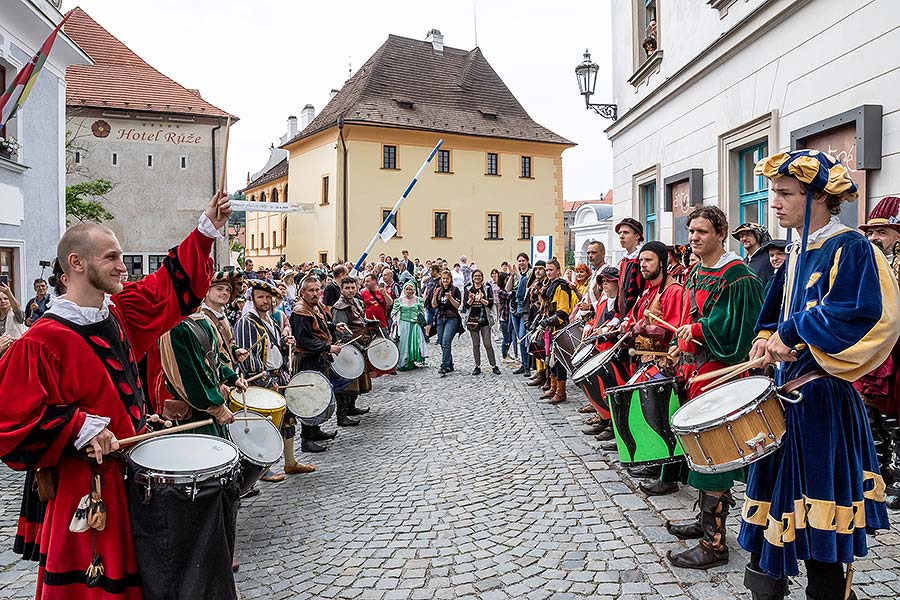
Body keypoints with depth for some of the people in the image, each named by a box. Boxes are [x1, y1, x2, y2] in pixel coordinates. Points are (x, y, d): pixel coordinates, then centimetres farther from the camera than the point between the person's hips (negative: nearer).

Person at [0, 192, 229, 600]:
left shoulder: (119, 309, 3)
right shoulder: (42, 341, -19)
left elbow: (172, 284, 14)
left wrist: (207, 230, 10)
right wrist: (80, 428, -23)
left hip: (130, 472, 7)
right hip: (81, 488, -7)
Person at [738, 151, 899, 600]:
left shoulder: (849, 248, -13)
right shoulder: (798, 253, 13)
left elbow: (855, 315, -25)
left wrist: (792, 332, -16)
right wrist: (769, 339, -1)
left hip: (821, 399, -8)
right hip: (787, 390, 9)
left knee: (816, 516, 1)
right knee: (775, 494, 16)